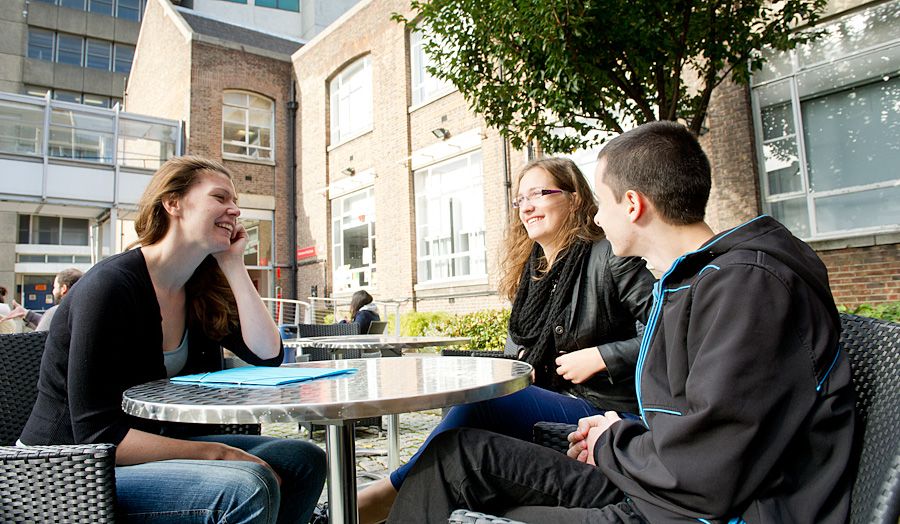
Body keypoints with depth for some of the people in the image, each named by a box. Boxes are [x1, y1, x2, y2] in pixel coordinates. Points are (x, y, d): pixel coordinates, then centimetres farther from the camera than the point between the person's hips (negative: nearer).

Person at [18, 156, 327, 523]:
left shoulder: (201, 291, 3)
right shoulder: (110, 286, -21)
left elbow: (267, 355, -7)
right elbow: (98, 436, -23)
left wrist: (233, 265, -7)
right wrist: (217, 453, -26)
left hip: (158, 448, 8)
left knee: (304, 461, -4)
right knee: (246, 486, -32)